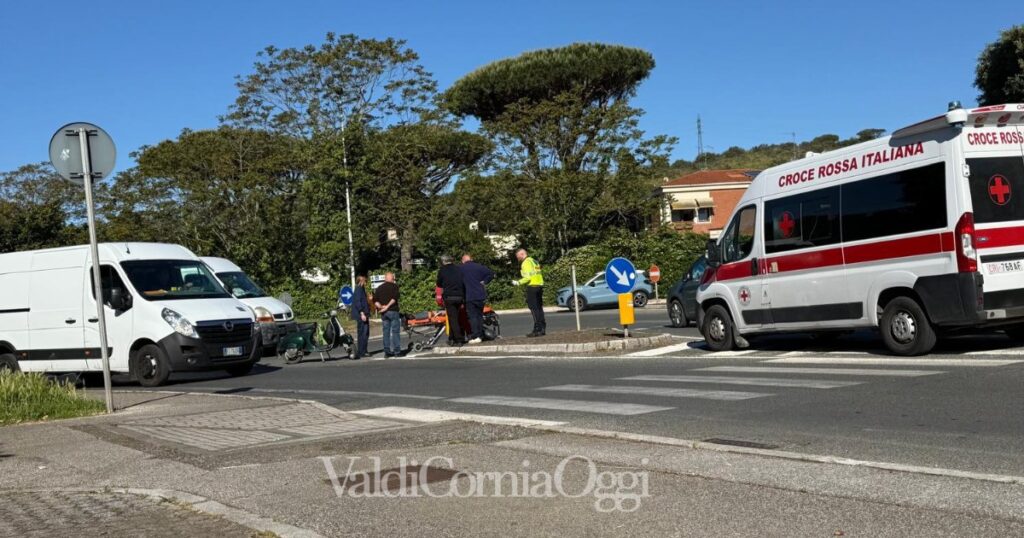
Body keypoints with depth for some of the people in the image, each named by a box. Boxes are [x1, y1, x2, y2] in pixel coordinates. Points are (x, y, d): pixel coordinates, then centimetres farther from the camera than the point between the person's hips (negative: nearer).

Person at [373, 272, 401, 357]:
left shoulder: (379, 288, 14)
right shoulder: (394, 286, -1)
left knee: (386, 331, 7)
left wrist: (380, 306, -5)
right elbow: (394, 298, -15)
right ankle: (397, 351, -4)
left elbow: (375, 300, 6)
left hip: (383, 313, 5)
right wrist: (387, 306, -14)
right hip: (393, 311, -5)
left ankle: (387, 352, 6)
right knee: (395, 331, -2)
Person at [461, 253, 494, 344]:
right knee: (479, 315, 12)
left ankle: (476, 336, -11)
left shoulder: (461, 269, -2)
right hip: (481, 295, 3)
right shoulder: (479, 266, 5)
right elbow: (491, 273, 0)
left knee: (472, 316, -3)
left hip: (469, 297, -3)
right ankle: (480, 335, 13)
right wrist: (484, 282, 5)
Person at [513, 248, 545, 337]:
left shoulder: (526, 263, -10)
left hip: (532, 287, -9)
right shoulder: (534, 261, 20)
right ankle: (542, 328, 14)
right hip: (539, 286, 9)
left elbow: (527, 277, -18)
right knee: (539, 308, 13)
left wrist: (518, 282, -9)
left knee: (534, 309, -8)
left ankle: (537, 329, -11)